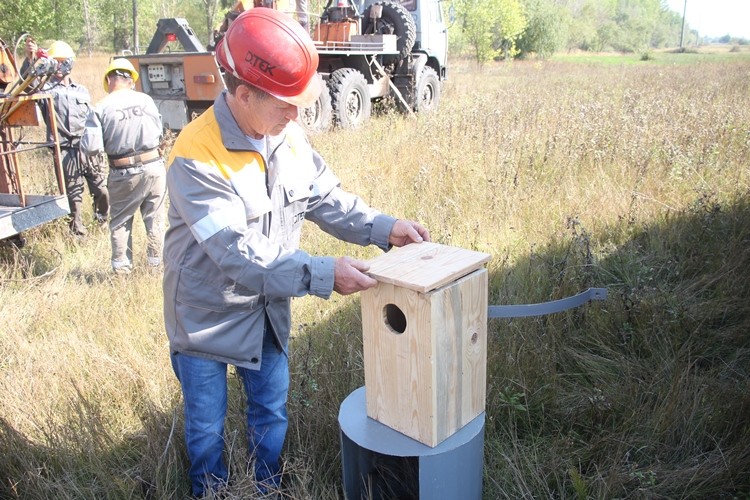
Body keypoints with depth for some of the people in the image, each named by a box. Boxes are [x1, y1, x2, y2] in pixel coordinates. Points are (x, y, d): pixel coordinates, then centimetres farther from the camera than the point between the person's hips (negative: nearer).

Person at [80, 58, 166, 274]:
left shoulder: (100, 108, -9)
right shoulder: (145, 100, -2)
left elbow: (91, 147, -13)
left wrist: (110, 142, 7)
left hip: (123, 173, -1)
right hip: (154, 167, 2)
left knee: (120, 220, 14)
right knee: (154, 216, 14)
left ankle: (121, 265, 18)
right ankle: (156, 260, 22)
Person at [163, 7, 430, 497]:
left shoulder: (290, 136, -10)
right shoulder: (196, 158, -30)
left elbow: (328, 199, 0)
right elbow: (239, 255, -34)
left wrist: (385, 227, -13)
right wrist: (323, 275, -39)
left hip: (269, 309, 5)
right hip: (207, 315, -5)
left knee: (272, 415, 22)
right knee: (207, 428, 17)